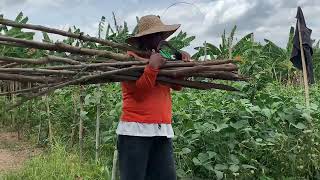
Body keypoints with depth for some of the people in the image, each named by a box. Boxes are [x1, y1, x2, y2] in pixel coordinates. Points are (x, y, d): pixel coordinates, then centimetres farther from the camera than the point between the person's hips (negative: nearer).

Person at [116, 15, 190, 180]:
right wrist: (152, 67, -20)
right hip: (135, 130, -6)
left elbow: (177, 86, 13)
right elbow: (138, 92, -12)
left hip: (163, 131, 6)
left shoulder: (162, 57, 16)